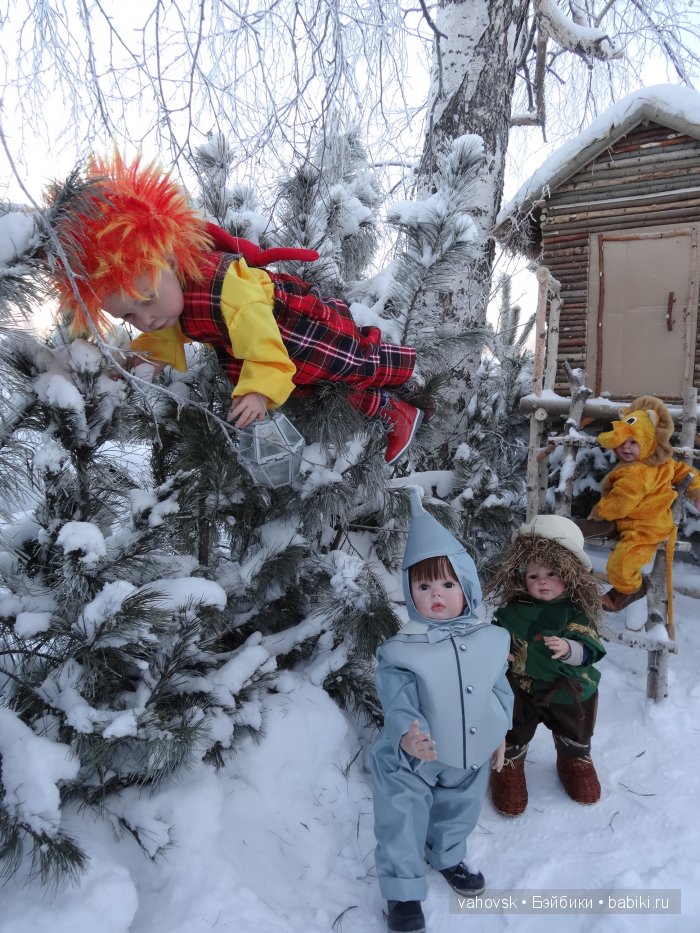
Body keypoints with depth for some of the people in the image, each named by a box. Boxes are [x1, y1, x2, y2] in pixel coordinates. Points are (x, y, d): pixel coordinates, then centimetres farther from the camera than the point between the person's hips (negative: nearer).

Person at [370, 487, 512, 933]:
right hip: (412, 762, -4)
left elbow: (501, 690, 4)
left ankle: (448, 857, 57)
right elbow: (398, 705, -27)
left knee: (458, 812, 28)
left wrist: (499, 734, 11)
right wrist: (407, 737, -45)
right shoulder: (402, 651, -24)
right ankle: (404, 892, 33)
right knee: (403, 823, 8)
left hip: (471, 757, 5)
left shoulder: (490, 641, -10)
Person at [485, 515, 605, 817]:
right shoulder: (513, 610, -12)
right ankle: (509, 766, 43)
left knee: (575, 737, 26)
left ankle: (576, 762, 55)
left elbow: (588, 649, -26)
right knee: (513, 736, 16)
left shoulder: (575, 612, -18)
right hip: (519, 689, 0)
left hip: (568, 691, 0)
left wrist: (568, 649, -43)